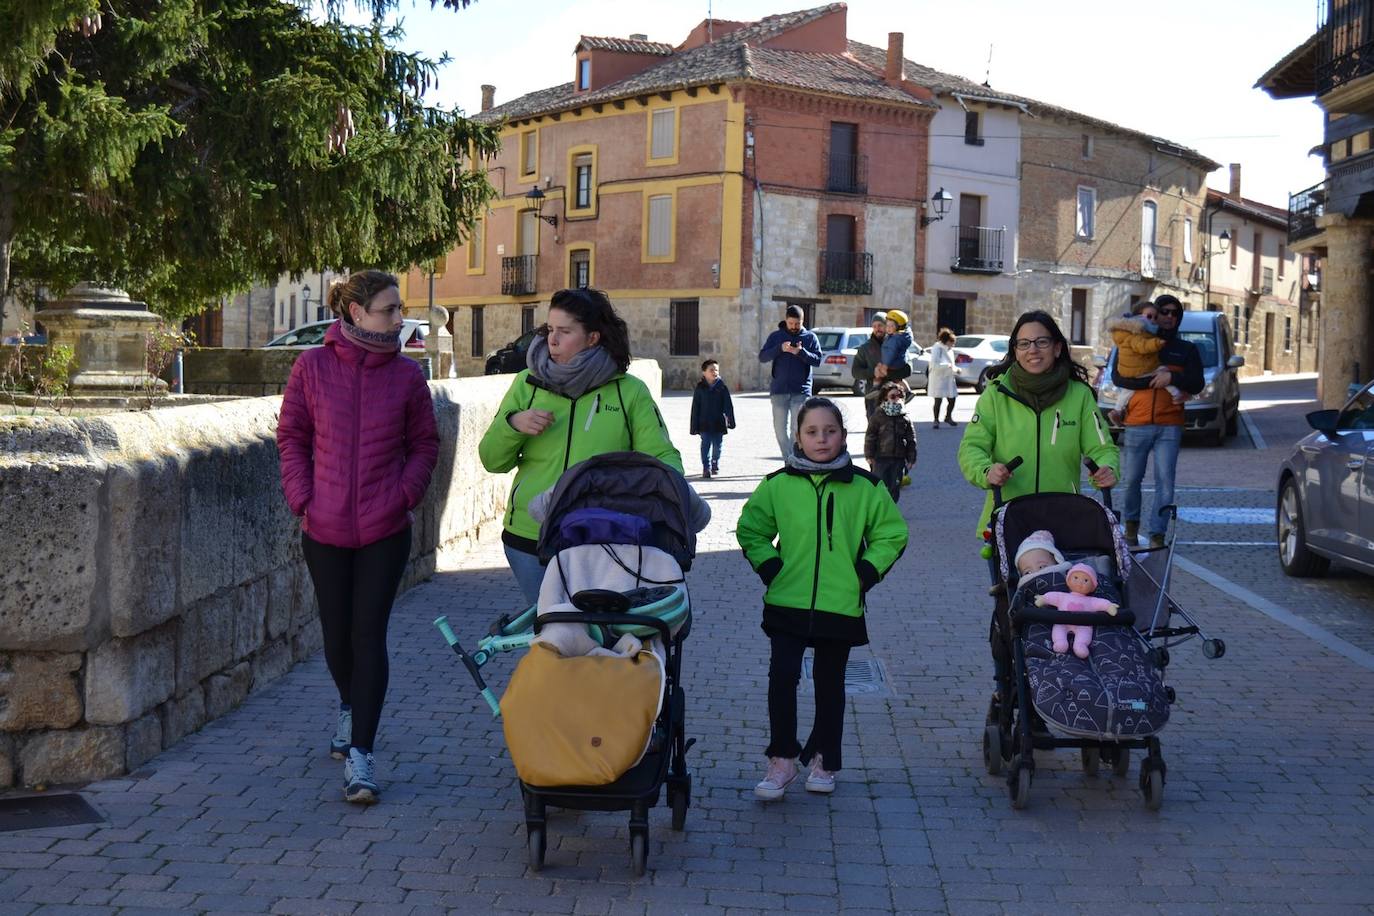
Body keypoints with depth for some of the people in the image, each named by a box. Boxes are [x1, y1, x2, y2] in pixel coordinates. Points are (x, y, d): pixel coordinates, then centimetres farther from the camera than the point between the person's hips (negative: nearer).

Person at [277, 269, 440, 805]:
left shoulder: (406, 376, -1)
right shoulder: (312, 368, -3)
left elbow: (425, 444, 8)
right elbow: (291, 436, 5)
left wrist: (405, 495, -4)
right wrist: (302, 498, -4)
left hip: (385, 530, -1)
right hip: (325, 528, 1)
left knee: (369, 634, -5)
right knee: (336, 632, 13)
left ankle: (360, 753, -2)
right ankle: (351, 705, 44)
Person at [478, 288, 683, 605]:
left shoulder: (630, 392, 2)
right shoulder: (528, 384, 6)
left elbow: (662, 457, -1)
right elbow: (492, 461, 8)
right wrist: (512, 424, -12)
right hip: (529, 541, 1)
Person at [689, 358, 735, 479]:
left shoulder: (722, 387, 0)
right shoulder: (700, 388, -1)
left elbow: (728, 406, 3)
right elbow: (695, 408, 1)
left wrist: (731, 421, -1)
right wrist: (694, 427, -1)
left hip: (719, 423, 1)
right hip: (705, 423, -1)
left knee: (717, 445, 7)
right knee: (706, 444, -7)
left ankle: (715, 465, 27)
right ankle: (706, 468, -6)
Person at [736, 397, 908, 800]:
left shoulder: (865, 487, 0)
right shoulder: (778, 484, 0)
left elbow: (892, 534, 9)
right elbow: (750, 530, 12)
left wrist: (866, 572, -2)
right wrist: (769, 567, 0)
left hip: (842, 605, 0)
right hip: (786, 603, 0)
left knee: (829, 683, 11)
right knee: (782, 677, -9)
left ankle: (824, 759, 26)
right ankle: (782, 758, 4)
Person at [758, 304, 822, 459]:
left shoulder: (810, 337, 7)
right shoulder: (776, 336, 9)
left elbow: (817, 360, -3)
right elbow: (762, 357, -1)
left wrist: (801, 352, -20)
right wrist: (780, 348, -16)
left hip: (801, 391, -2)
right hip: (779, 390, 2)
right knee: (780, 429, 4)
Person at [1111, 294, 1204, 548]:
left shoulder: (1186, 350, 16)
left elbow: (1197, 383, 4)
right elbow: (1117, 377, -2)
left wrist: (1172, 377, -14)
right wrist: (1153, 379, -12)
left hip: (1169, 427, 0)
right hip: (1137, 424, 0)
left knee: (1165, 483, -7)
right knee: (1132, 479, 4)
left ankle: (1157, 534, -4)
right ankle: (1131, 524, 25)